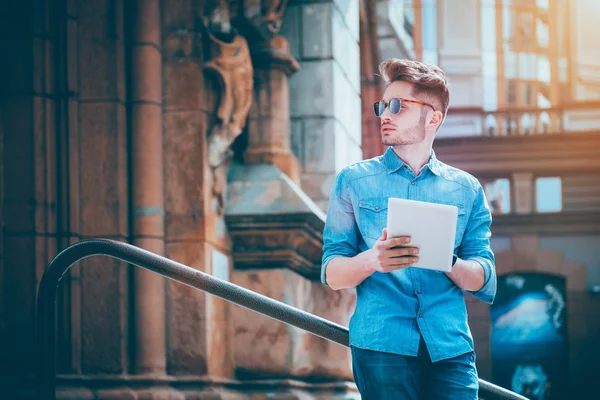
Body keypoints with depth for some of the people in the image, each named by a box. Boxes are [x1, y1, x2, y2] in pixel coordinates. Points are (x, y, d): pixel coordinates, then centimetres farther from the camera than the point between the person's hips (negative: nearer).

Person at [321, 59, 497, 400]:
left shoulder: (467, 189, 13)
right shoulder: (354, 181, 10)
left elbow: (485, 282, 6)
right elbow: (332, 274, 4)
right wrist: (373, 260, -17)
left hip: (450, 348, 1)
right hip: (382, 343, -1)